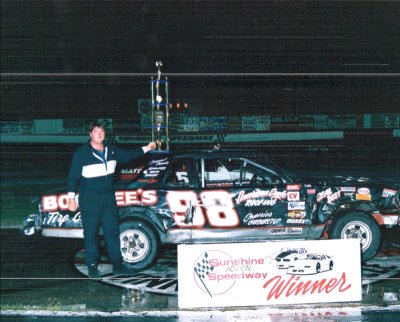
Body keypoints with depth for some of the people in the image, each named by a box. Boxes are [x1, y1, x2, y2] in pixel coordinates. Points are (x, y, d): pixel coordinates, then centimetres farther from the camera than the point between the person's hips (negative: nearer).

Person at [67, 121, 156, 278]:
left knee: (112, 231, 7)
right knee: (91, 233, 0)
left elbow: (127, 155, 22)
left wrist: (146, 148, 20)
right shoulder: (81, 153, -8)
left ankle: (118, 265, 14)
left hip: (109, 197, 5)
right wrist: (71, 197, -11)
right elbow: (74, 176, -7)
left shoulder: (111, 150, 7)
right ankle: (92, 266, 10)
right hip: (89, 199, -5)